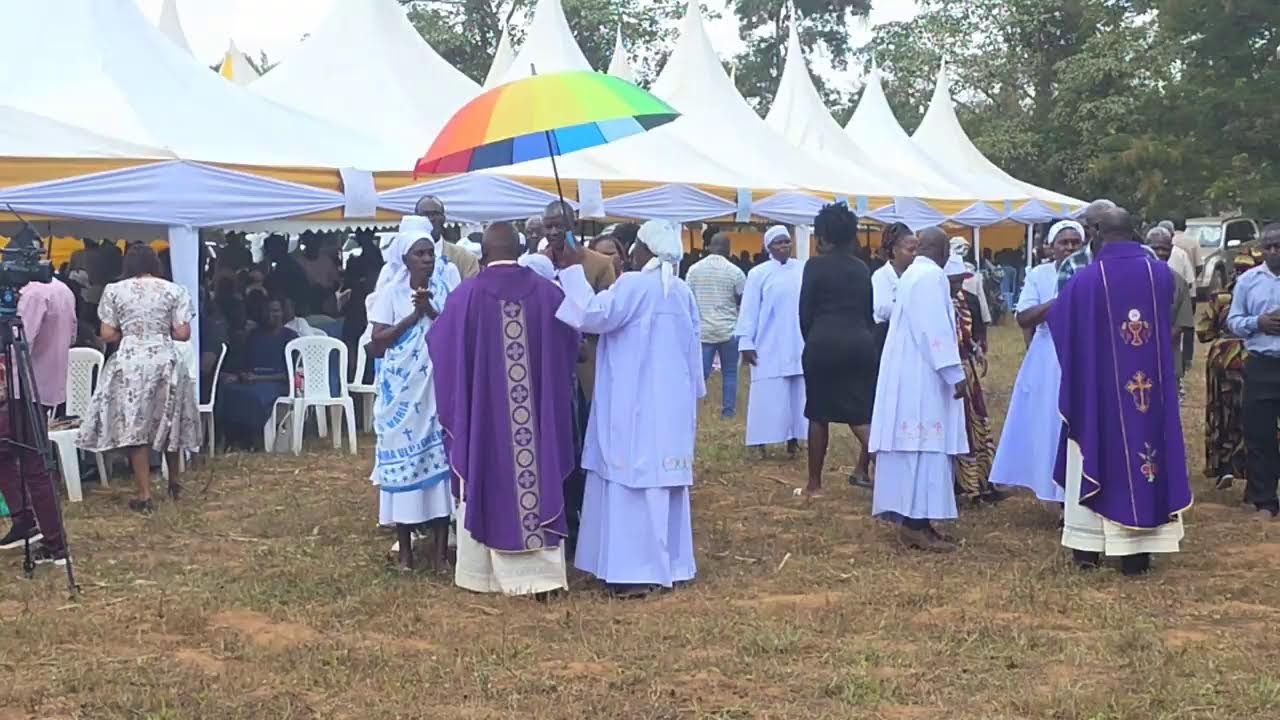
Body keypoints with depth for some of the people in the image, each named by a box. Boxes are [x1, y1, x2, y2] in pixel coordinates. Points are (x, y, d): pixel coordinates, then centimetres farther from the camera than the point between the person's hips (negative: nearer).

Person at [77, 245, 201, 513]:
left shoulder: (114, 290, 0)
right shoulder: (174, 290, 0)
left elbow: (108, 335, -1)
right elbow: (183, 334, -4)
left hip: (129, 363, -1)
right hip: (166, 361, 1)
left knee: (135, 426, 3)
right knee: (169, 422, 18)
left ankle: (145, 495, 2)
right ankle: (174, 481, 33)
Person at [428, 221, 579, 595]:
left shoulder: (466, 294, -7)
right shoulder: (549, 292, -2)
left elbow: (441, 346, 5)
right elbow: (570, 347, 9)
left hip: (482, 411, -1)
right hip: (542, 409, 1)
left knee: (487, 484, 9)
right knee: (539, 478, 7)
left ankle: (484, 572, 15)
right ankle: (541, 570, 8)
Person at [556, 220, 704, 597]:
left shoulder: (634, 285, -14)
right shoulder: (683, 292, 10)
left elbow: (593, 315, -21)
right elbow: (693, 349, 15)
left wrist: (574, 269, -15)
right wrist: (691, 399, 22)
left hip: (636, 404, -7)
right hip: (673, 403, 8)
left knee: (635, 478, -5)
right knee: (663, 479, 12)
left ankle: (637, 570, -5)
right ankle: (670, 563, 17)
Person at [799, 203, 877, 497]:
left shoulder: (815, 266, -5)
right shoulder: (862, 268, 10)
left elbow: (805, 310, -3)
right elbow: (869, 310, 12)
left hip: (824, 343, -4)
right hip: (860, 343, 4)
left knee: (818, 415, 7)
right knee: (860, 412, 8)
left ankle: (815, 484, 14)